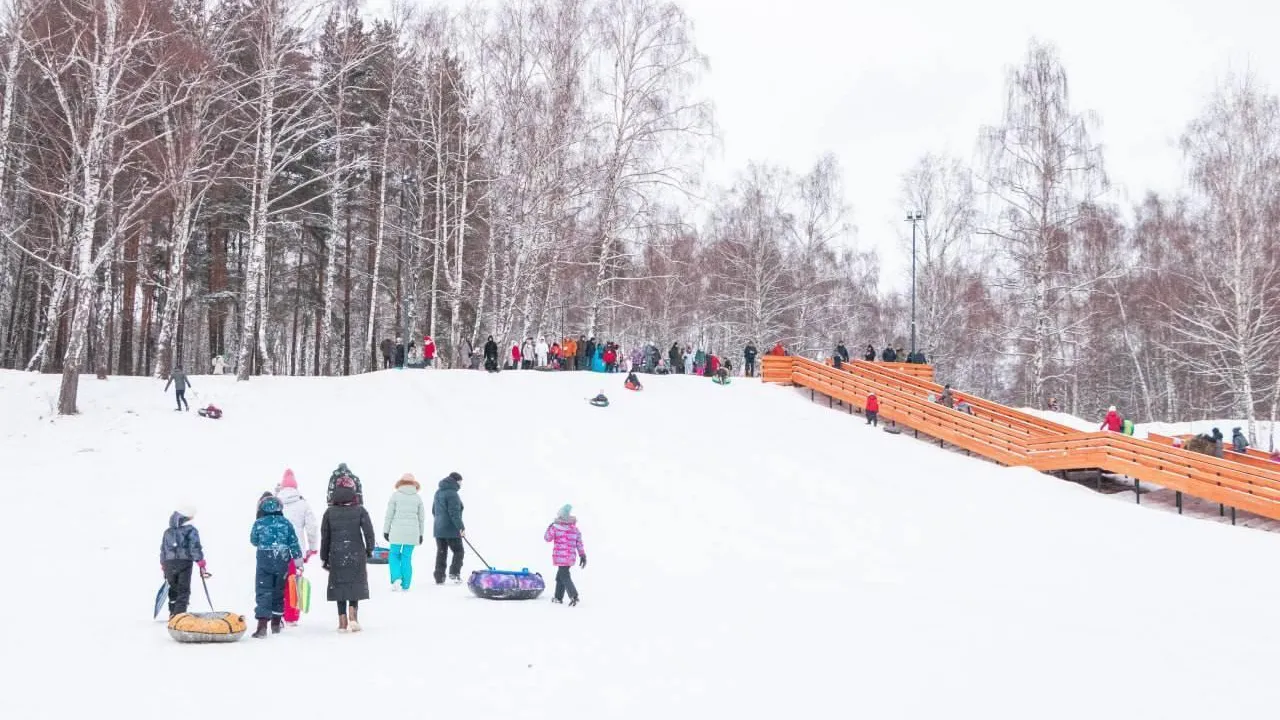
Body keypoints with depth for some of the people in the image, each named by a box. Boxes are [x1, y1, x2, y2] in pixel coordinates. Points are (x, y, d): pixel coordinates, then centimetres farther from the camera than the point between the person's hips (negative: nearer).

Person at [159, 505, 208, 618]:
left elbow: (163, 551, 19)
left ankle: (173, 613, 22)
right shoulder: (191, 530, -1)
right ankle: (179, 614, -14)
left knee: (173, 589, 18)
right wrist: (202, 565, -7)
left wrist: (163, 568, 26)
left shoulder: (167, 532, 16)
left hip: (168, 563, 5)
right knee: (183, 590, -2)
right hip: (185, 562, -5)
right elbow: (195, 548, -8)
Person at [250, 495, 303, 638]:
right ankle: (276, 623, 26)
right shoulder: (285, 523, 0)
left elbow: (254, 541, 11)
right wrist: (298, 558, 6)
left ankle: (262, 625, -19)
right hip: (282, 563, 2)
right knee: (279, 592, 16)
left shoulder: (259, 523, -4)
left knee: (264, 592, -4)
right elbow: (293, 542, 1)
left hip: (264, 563, -2)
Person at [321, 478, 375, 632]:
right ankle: (353, 617, -7)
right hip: (356, 555, -1)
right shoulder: (360, 510, -5)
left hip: (336, 555, 1)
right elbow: (368, 531, -7)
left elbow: (324, 536, 3)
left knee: (340, 586, 9)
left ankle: (342, 622, 7)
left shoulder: (329, 512, 0)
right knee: (355, 585, 9)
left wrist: (324, 558, 11)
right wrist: (369, 550, 8)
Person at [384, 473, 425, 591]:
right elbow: (421, 517, 11)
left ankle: (396, 578, -10)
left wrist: (386, 530, 8)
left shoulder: (395, 495, 0)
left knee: (394, 554, 9)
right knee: (407, 557, 6)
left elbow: (389, 514, 0)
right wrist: (421, 534, 19)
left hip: (397, 531, -2)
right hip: (413, 531, 2)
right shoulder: (418, 497, 8)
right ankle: (405, 585, 6)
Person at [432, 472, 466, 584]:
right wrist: (461, 527, -19)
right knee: (458, 551, 6)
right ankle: (454, 573, -7)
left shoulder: (438, 492, 14)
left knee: (441, 553, 10)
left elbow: (434, 511, 23)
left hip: (438, 529, 8)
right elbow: (454, 513, -21)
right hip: (451, 529, -8)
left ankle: (439, 578, 9)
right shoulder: (452, 493, -16)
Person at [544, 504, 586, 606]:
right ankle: (558, 597, 26)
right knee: (560, 575, 20)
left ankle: (573, 595, -25)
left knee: (564, 576, -7)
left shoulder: (555, 527, -9)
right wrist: (583, 556, 7)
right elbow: (579, 544, 5)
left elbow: (547, 538, 3)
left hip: (560, 557, -6)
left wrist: (549, 528, 19)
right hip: (571, 557, 6)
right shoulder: (575, 529, 7)